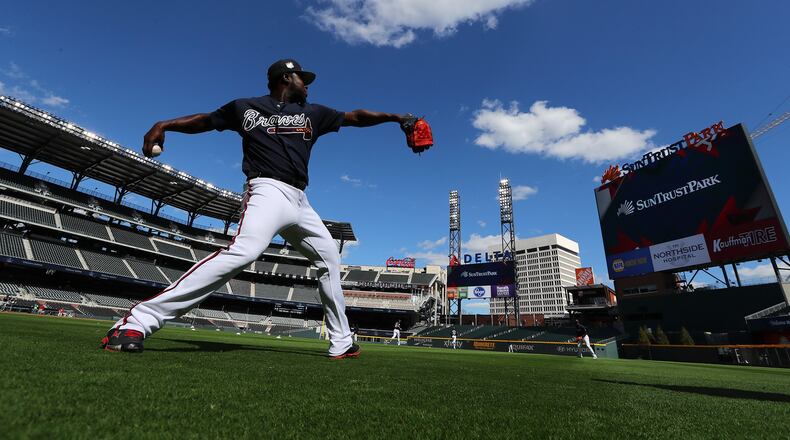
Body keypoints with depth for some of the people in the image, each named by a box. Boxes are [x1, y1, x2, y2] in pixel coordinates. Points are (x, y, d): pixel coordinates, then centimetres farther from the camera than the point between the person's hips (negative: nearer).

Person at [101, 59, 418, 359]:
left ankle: (341, 343, 18)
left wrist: (395, 117, 14)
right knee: (242, 251, -32)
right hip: (268, 191, -6)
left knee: (330, 258, 8)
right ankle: (138, 321, -27)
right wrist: (163, 125, 9)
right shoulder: (245, 107, 12)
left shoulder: (312, 113, 20)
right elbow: (206, 120, 22)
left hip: (300, 202, 6)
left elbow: (355, 117, 19)